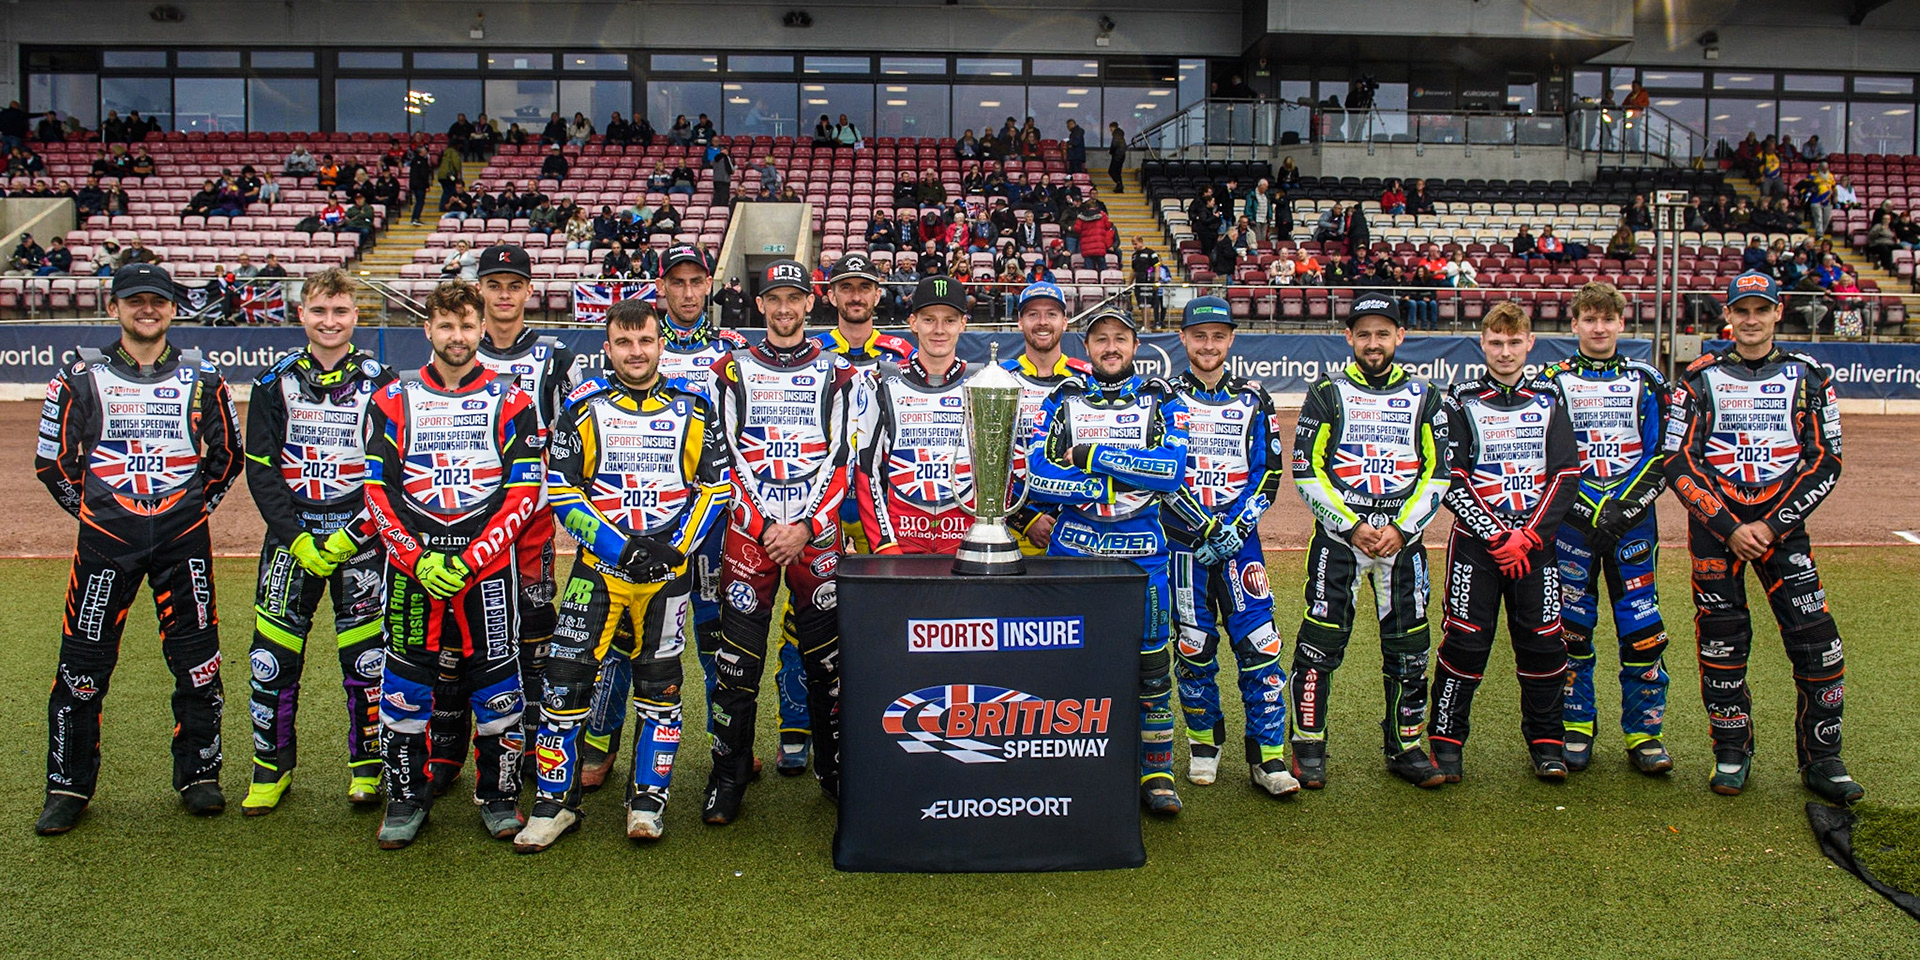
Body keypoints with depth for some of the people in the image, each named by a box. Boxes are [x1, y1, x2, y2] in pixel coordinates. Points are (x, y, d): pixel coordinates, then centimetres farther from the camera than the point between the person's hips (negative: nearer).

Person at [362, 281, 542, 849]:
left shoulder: (510, 403, 4)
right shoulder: (394, 401, 8)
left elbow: (523, 492, -2)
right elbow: (378, 491, 3)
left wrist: (471, 559, -12)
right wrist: (418, 558, -10)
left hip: (487, 564, -1)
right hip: (411, 564, 1)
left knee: (495, 683, 2)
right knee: (406, 684, 4)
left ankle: (498, 796, 17)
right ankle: (406, 798, 19)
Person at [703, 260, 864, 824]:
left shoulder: (839, 374, 9)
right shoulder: (732, 371, 10)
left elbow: (841, 462, 1)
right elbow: (727, 459, 2)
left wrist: (805, 528, -10)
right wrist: (764, 527, -9)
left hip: (817, 532, 0)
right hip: (749, 529, 0)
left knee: (826, 659, 2)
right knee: (737, 660, -2)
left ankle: (835, 771, 15)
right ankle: (729, 777, 8)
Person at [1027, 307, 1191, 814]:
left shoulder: (1161, 401, 7)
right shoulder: (1063, 400, 8)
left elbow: (1172, 469, -11)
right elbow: (1037, 477, -5)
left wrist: (1092, 456, -13)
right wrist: (1115, 485, -13)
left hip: (1141, 551, 0)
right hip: (1073, 548, 1)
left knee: (1150, 665, 2)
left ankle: (1156, 773, 15)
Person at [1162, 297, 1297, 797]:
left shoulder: (1253, 399, 10)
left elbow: (1269, 472, 5)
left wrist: (1234, 528, -9)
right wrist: (1207, 525, -13)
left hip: (1240, 538, 1)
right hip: (1184, 541, -1)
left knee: (1259, 644, -7)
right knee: (1193, 645, 3)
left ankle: (1267, 757, -2)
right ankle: (1204, 743, 20)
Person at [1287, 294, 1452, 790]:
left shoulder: (1424, 397, 9)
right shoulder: (1327, 393, 1)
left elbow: (1437, 474, 6)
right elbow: (1306, 471, -3)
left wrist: (1401, 529, -7)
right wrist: (1352, 526, -11)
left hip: (1403, 538, 3)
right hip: (1338, 536, -2)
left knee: (1408, 646, 5)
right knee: (1320, 642, -4)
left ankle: (1405, 748, 19)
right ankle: (1308, 748, 7)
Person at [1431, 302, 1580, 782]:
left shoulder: (1549, 402, 9)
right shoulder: (1462, 401, 2)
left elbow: (1567, 475, 3)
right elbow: (1452, 480, -5)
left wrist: (1526, 536, -9)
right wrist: (1495, 536, -12)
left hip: (1535, 541, 2)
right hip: (1475, 541, -2)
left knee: (1543, 641, 3)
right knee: (1465, 640, -4)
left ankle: (1546, 742, 17)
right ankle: (1446, 741, 7)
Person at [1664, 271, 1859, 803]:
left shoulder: (1809, 377, 5)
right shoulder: (1699, 378, 2)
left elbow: (1825, 463, 2)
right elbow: (1678, 464, -3)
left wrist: (1769, 526, -9)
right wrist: (1729, 529, -11)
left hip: (1781, 524, 1)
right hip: (1714, 525, -1)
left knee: (1817, 641, -5)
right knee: (1721, 642, 2)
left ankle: (1822, 760, 10)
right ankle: (1732, 753, 19)